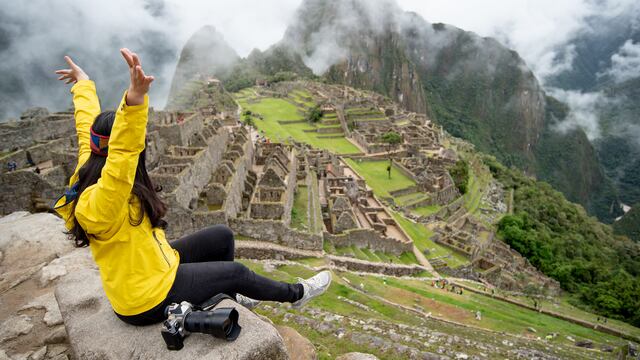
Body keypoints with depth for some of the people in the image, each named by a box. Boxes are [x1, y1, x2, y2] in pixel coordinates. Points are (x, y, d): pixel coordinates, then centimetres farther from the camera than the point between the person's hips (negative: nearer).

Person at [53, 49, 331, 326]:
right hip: (148, 301, -9)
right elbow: (123, 151, -56)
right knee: (236, 272, 3)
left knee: (222, 236, 13)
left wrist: (83, 83, 22)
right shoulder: (100, 202, -35)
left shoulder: (87, 175, -7)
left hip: (152, 263, 9)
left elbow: (88, 127, 8)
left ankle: (228, 295, 39)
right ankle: (295, 294, 31)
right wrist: (134, 99, -70)